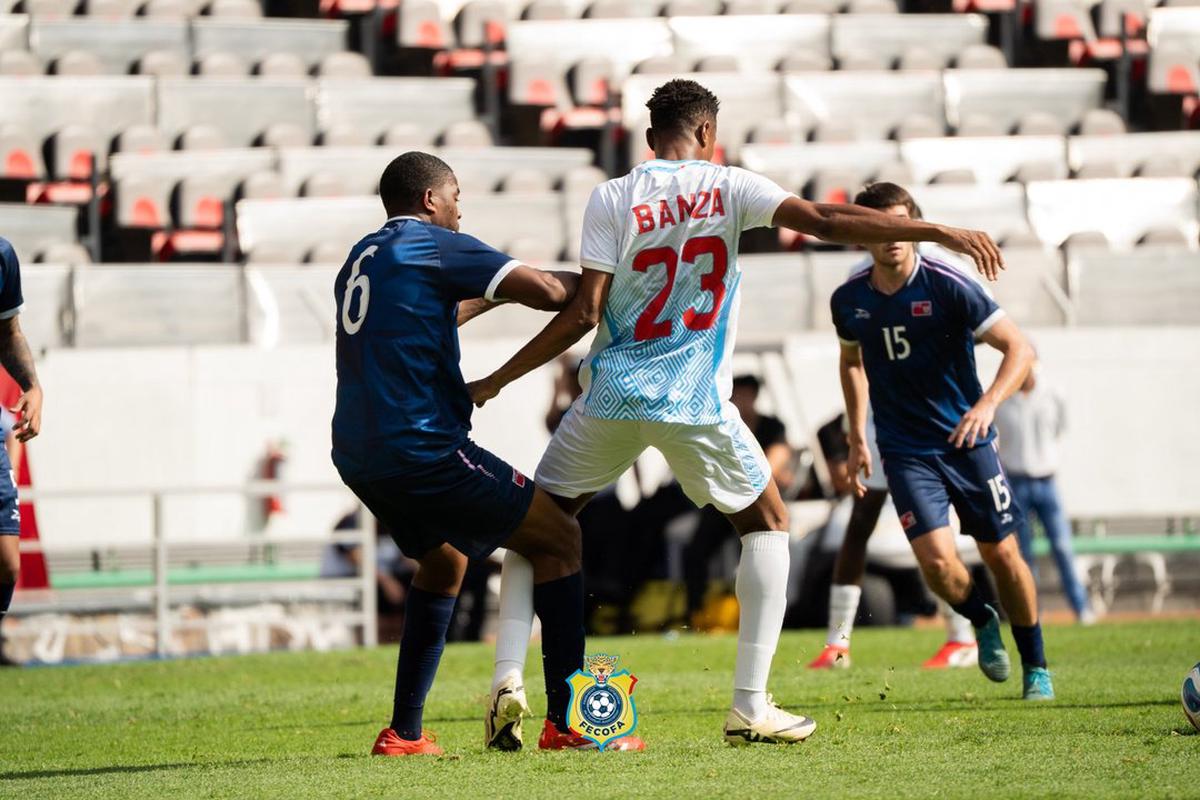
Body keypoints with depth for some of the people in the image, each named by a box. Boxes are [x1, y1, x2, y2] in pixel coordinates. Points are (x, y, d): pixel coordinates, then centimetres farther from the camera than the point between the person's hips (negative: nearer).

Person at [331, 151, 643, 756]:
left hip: (360, 457, 9)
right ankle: (566, 719, -5)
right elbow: (546, 291, -12)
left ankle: (403, 733, 21)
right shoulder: (433, 246, -5)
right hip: (423, 450, -8)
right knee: (559, 540, 2)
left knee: (442, 560, 29)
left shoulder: (360, 260, 19)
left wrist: (488, 297, 43)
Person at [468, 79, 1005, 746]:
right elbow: (825, 221, -11)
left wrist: (497, 381, 3)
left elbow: (583, 314, -5)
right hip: (696, 403, -1)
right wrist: (939, 232, -10)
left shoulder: (612, 199, 1)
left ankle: (509, 676, -3)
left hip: (613, 394, 1)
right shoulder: (727, 188, 0)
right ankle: (750, 706, 8)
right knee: (768, 523, 18)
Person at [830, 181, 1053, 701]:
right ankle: (982, 623, 17)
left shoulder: (947, 286, -14)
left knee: (1001, 554, 1)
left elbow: (1019, 348, -14)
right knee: (936, 559, -16)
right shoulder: (849, 300, -2)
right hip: (905, 452, 1)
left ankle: (1036, 668, 21)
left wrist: (987, 404, -30)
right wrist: (857, 438, 17)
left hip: (967, 440, -1)